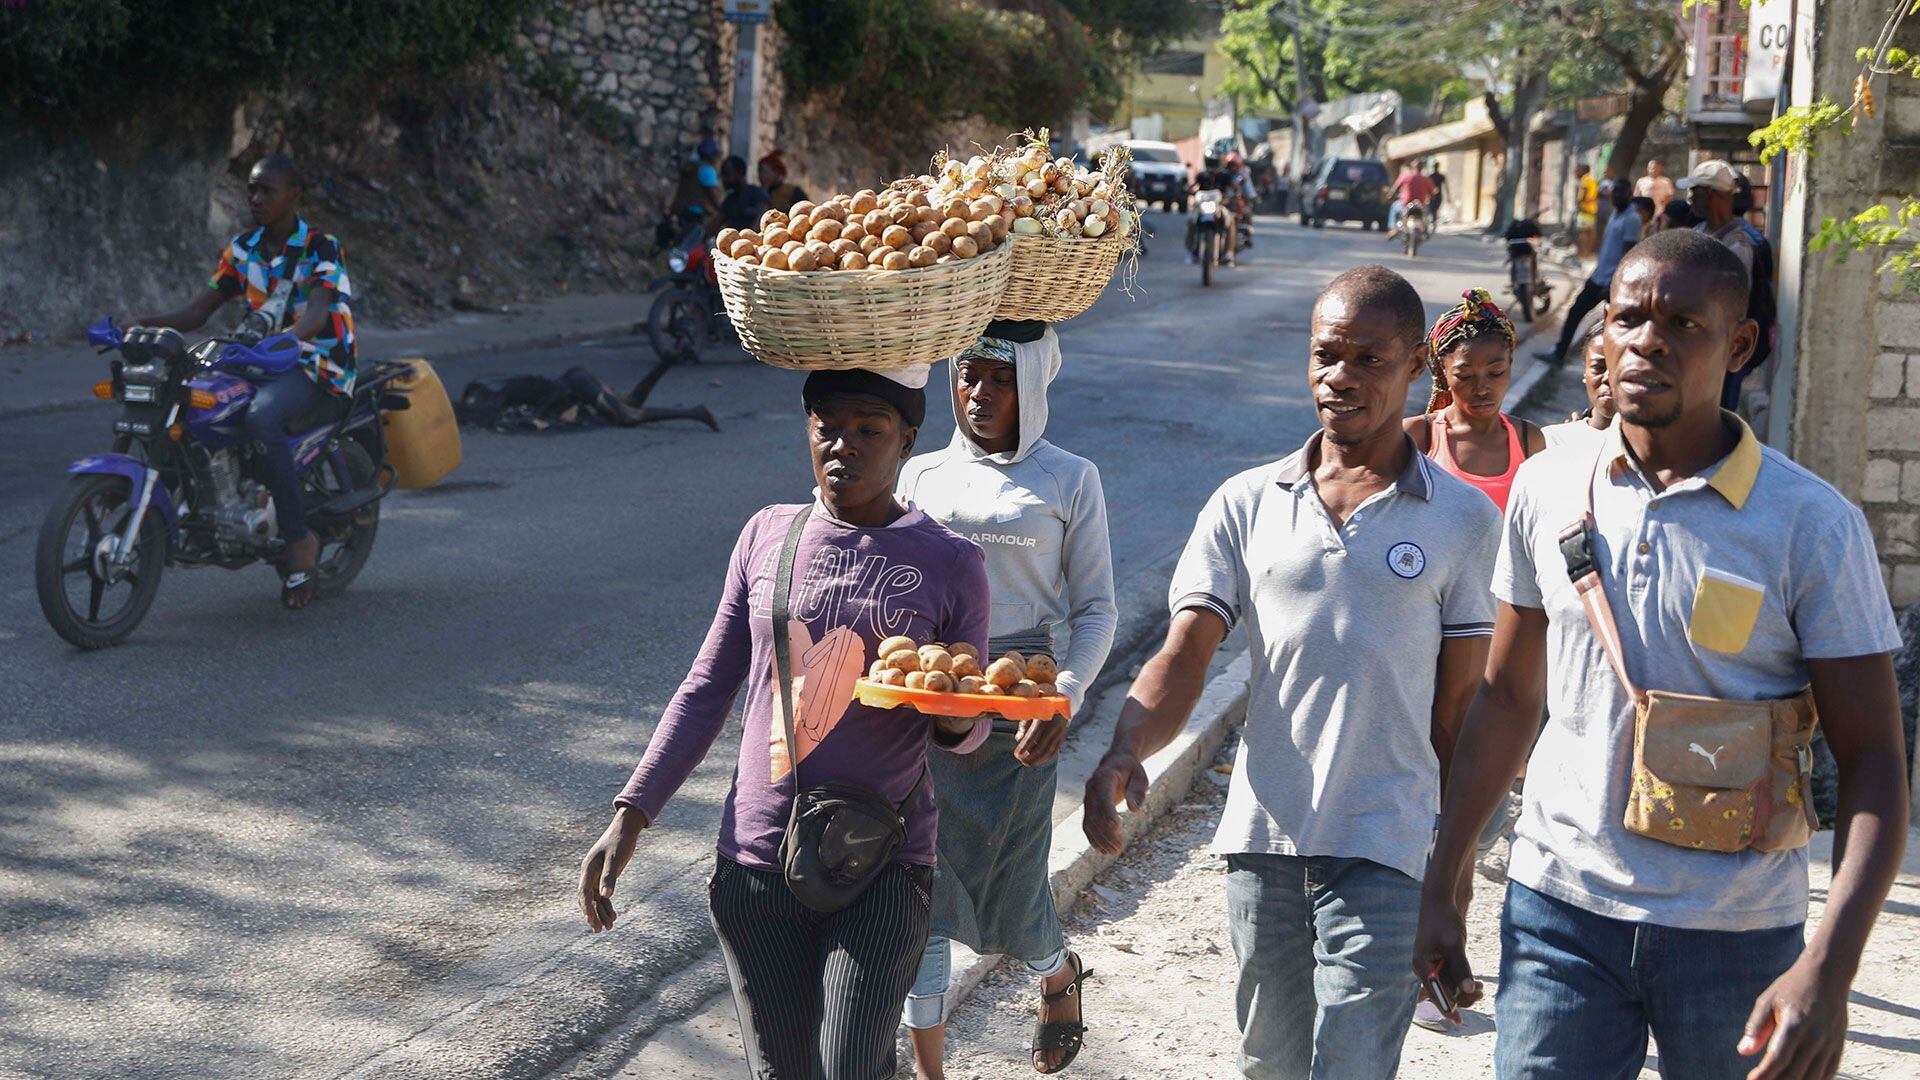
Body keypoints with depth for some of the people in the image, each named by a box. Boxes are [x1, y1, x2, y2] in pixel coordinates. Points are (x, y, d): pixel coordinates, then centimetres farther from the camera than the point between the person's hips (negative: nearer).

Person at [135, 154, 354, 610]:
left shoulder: (322, 248, -9)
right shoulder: (242, 249, 11)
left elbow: (316, 315, -25)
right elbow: (198, 311, 8)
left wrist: (277, 338, -47)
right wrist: (144, 322, -11)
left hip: (315, 364, -7)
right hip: (262, 363, 7)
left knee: (260, 417, -37)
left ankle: (298, 539, -29)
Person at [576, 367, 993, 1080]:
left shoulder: (950, 565, -2)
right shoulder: (768, 536, 5)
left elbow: (962, 738, 6)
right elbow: (707, 690, 10)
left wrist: (955, 715, -18)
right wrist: (630, 815, 3)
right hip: (756, 861, 3)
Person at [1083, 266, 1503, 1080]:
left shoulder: (1464, 521, 1)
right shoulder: (1246, 505, 6)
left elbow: (1459, 705, 3)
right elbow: (1183, 659, 0)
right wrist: (1124, 752, -20)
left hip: (1383, 851, -3)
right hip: (1261, 835, 3)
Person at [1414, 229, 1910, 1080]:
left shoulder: (1814, 525, -9)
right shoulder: (1548, 487, 2)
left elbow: (1873, 761, -9)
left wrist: (1827, 969, -21)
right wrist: (1439, 887, 10)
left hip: (1734, 935, -2)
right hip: (1560, 911, 2)